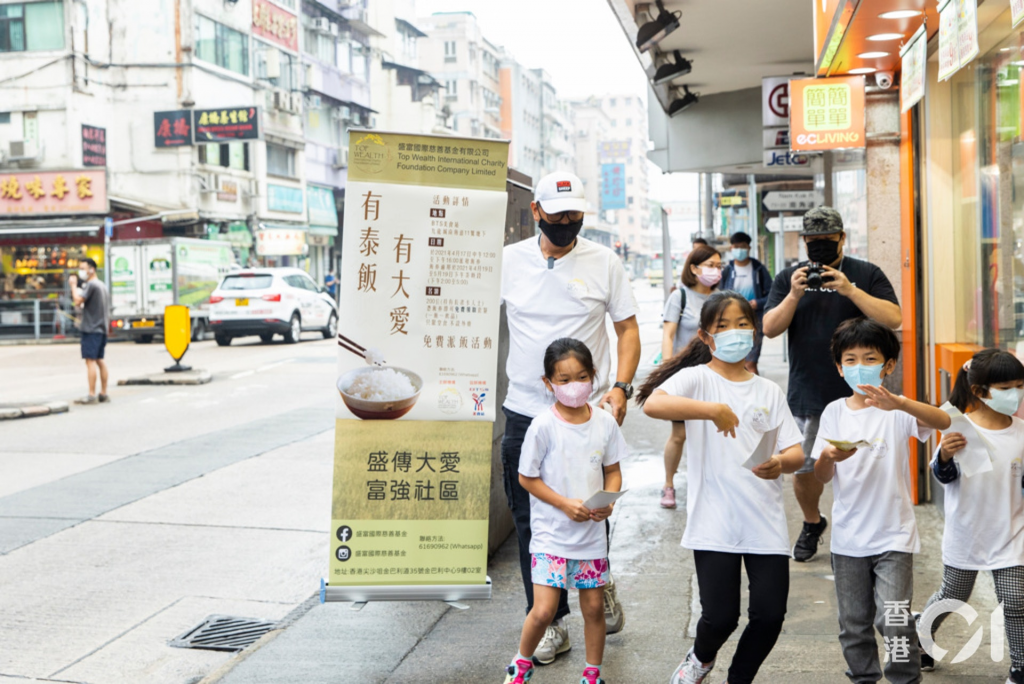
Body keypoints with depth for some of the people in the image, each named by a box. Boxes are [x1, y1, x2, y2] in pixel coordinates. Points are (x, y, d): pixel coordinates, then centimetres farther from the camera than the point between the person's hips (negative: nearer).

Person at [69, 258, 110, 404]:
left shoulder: (91, 285, -13)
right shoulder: (102, 285, 17)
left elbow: (78, 301, -19)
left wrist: (73, 285, -6)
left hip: (91, 328, -10)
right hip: (101, 328, 10)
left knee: (90, 360, -10)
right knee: (99, 360, 12)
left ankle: (91, 395, -13)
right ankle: (103, 393, 14)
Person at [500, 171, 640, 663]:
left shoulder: (604, 262, 1)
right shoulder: (508, 260, 4)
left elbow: (628, 328, 4)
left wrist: (620, 387, -9)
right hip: (524, 414, 2)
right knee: (531, 523, 4)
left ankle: (600, 585, 35)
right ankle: (550, 624, 18)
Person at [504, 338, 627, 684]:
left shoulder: (605, 422, -2)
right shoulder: (544, 426, -14)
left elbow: (613, 471, 8)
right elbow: (527, 477, -8)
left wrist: (608, 501, -11)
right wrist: (565, 504, -16)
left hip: (592, 532, 4)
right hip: (551, 534, -3)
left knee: (594, 607, 12)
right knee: (543, 610, -7)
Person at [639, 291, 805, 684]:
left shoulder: (769, 392, 14)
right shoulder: (697, 378, 0)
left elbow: (796, 453, 8)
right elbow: (653, 404, -21)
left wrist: (781, 463, -15)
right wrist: (713, 409, -31)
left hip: (765, 521, 4)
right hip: (715, 522, -4)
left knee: (770, 614, -2)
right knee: (720, 615, -7)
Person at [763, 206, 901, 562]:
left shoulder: (866, 275, 4)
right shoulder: (788, 278, 9)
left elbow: (893, 318, -9)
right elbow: (769, 329, 1)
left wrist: (850, 291, -18)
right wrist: (794, 296, -14)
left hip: (856, 393, -2)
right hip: (807, 395, 2)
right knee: (803, 467, 7)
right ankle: (812, 523, 33)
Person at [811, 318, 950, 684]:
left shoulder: (898, 411, -7)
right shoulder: (834, 413, 3)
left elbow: (943, 421, -28)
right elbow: (821, 476, 3)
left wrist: (898, 403, -45)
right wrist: (829, 457, -20)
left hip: (893, 536, -4)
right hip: (848, 537, 4)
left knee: (894, 620, -10)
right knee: (853, 624, 13)